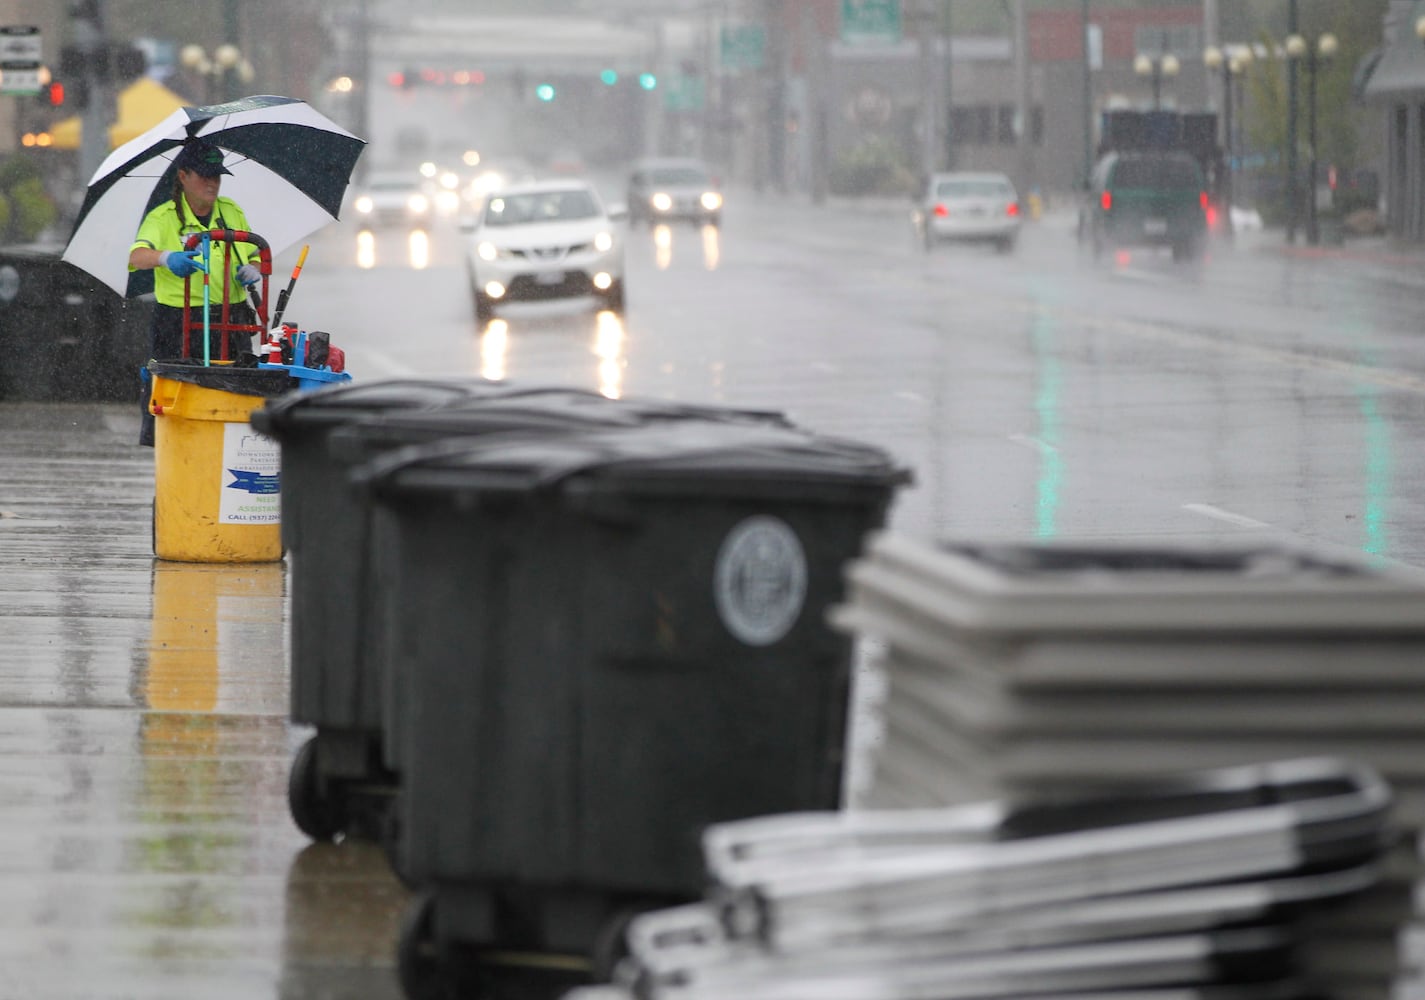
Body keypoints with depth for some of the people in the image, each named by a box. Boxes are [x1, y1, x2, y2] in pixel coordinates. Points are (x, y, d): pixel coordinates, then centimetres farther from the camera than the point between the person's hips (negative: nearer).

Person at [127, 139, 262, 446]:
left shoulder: (232, 212, 13)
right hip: (180, 326, -4)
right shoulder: (163, 219, -2)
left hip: (232, 324, 4)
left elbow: (255, 259, 23)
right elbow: (137, 256, -20)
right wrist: (166, 257, -41)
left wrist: (251, 272, -2)